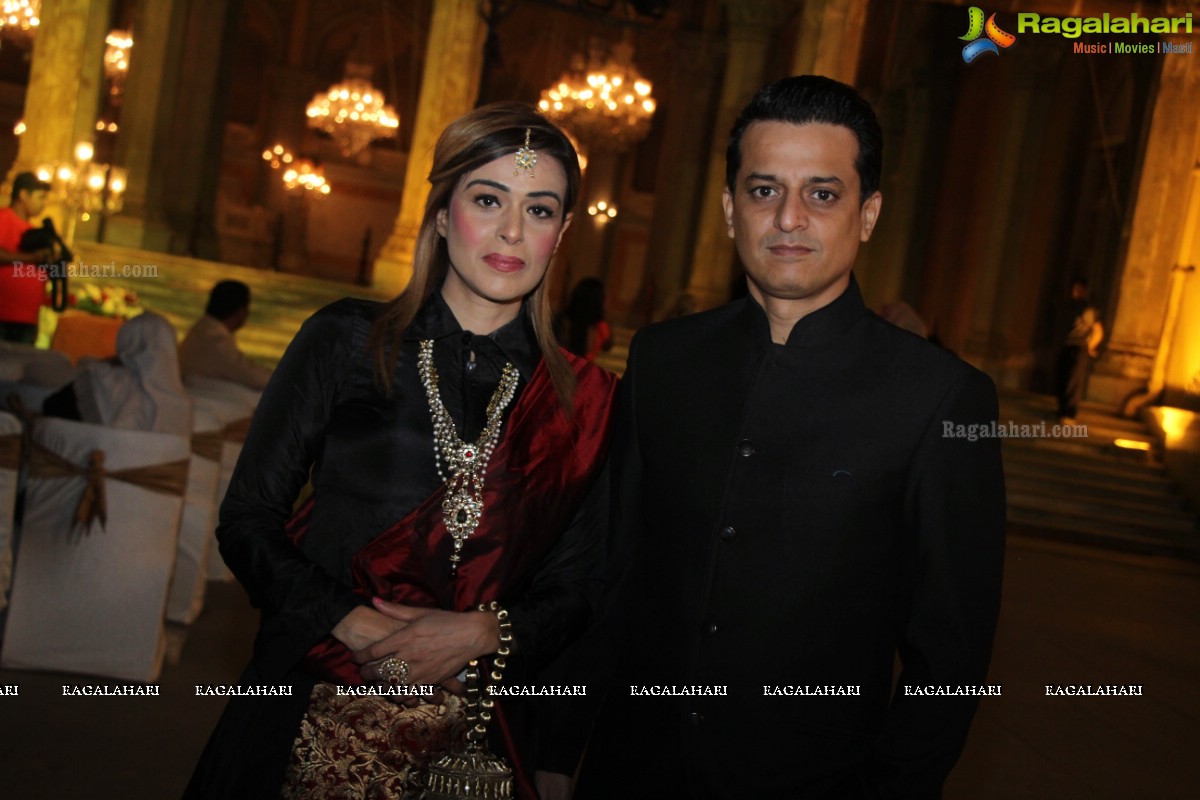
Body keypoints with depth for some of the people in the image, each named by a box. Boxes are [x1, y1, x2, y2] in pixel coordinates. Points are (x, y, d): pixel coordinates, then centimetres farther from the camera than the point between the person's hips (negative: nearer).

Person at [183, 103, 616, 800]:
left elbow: (573, 593, 4)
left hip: (472, 736, 1)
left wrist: (486, 633, -14)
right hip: (312, 721, -1)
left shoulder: (584, 399, -1)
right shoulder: (346, 342, -3)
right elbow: (247, 521, -2)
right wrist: (352, 624, -15)